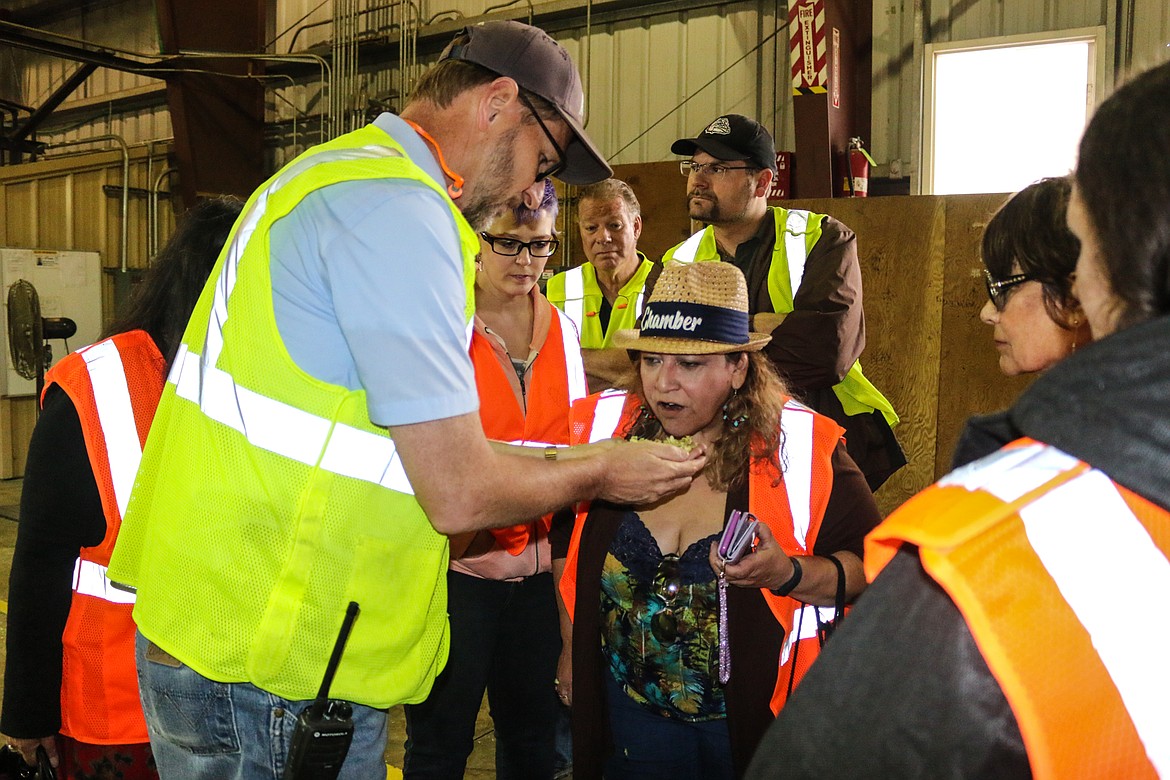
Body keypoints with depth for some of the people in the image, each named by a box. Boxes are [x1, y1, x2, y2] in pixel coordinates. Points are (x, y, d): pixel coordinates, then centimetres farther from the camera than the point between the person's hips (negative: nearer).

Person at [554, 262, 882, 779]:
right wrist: (571, 650, 11)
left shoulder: (800, 447, -16)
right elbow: (565, 541, 9)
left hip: (758, 717, -2)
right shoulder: (603, 428, -8)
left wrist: (789, 574, -27)